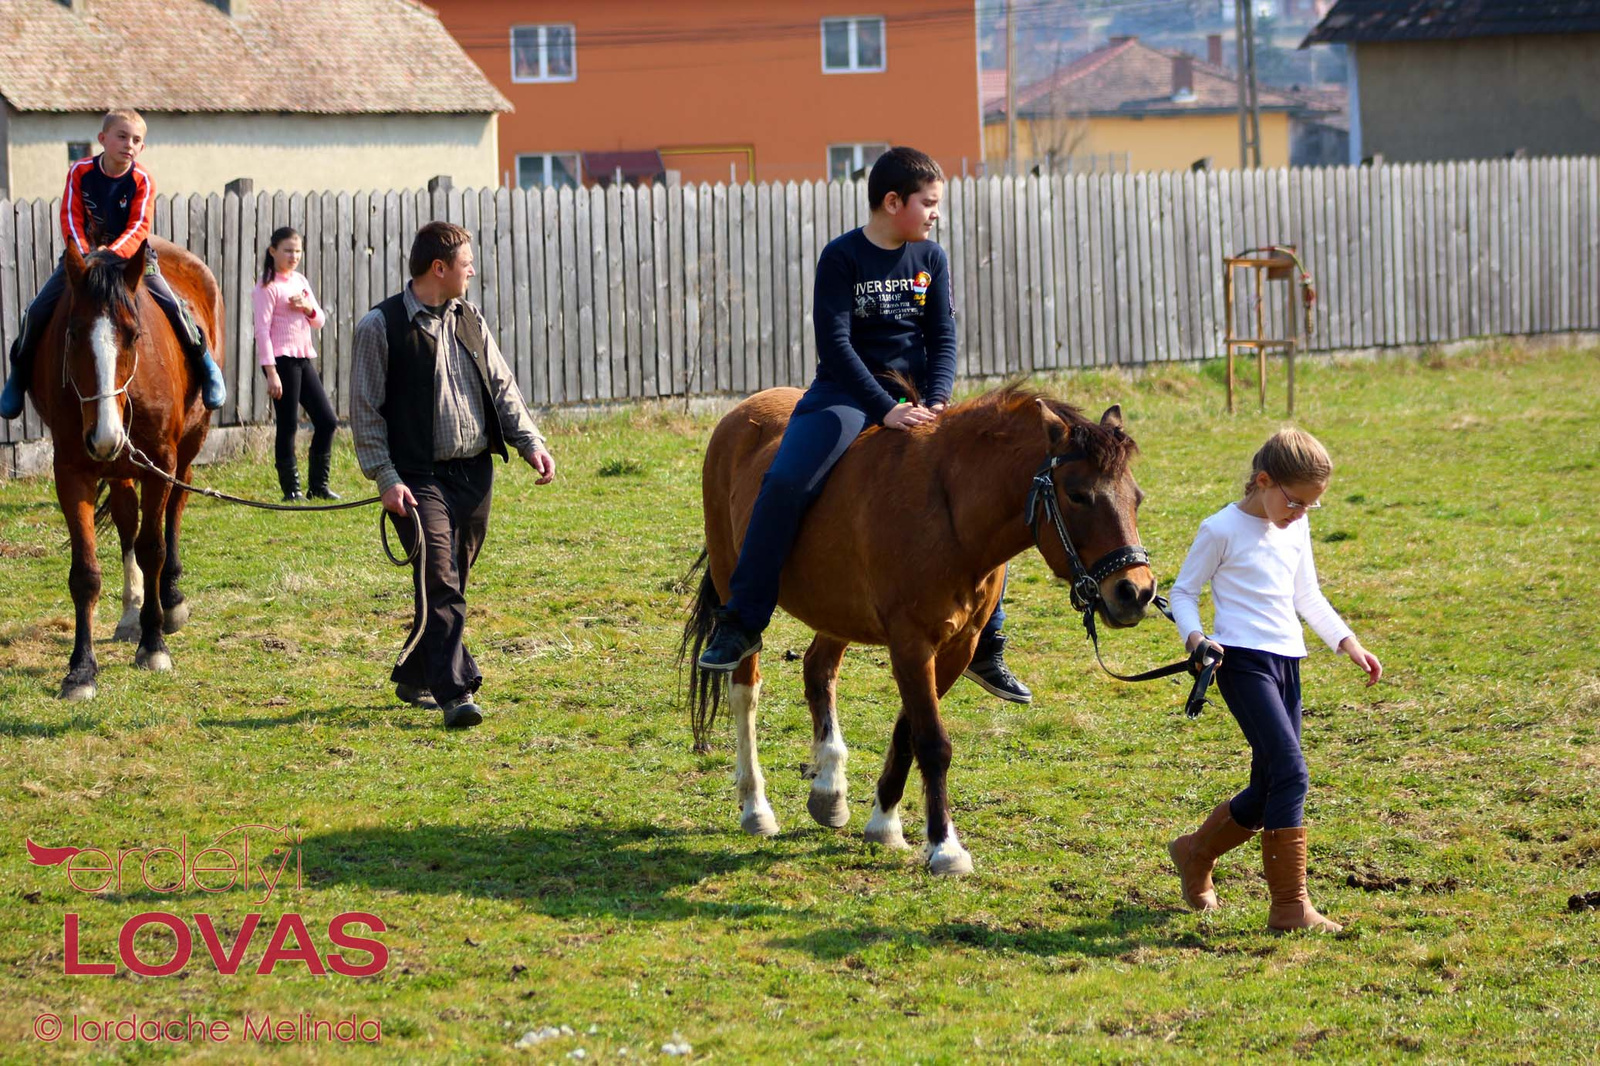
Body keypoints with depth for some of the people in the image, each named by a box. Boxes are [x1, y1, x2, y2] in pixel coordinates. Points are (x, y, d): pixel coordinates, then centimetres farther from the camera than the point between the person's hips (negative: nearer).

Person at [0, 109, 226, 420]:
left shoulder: (142, 181, -14)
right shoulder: (80, 172, -10)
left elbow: (139, 227, -21)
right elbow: (71, 217, -11)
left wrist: (114, 252, -39)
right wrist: (82, 254, -28)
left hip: (132, 254, -1)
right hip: (84, 252, 1)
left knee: (173, 306, -17)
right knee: (38, 310, -9)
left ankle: (206, 365, 6)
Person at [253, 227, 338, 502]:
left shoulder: (300, 281, 14)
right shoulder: (268, 287, -8)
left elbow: (320, 322, 17)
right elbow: (262, 329, -13)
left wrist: (307, 307, -7)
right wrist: (271, 373, -19)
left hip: (304, 358, 8)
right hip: (282, 360, -8)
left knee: (327, 421, 6)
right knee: (288, 425, -4)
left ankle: (318, 485, 16)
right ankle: (291, 488, 3)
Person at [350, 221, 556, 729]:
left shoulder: (469, 318, 12)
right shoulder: (380, 327, -6)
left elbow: (501, 386, 15)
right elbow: (365, 410, -6)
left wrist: (530, 441, 2)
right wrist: (386, 477, -14)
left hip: (475, 473, 6)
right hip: (421, 478, -6)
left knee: (450, 582, 12)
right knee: (440, 583, -15)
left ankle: (414, 678, 28)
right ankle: (455, 692, -18)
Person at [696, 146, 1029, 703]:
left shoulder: (931, 259, 7)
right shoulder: (842, 257, -7)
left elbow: (942, 338, 5)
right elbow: (835, 342, -14)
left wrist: (935, 402, -14)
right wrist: (885, 409, -23)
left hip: (914, 392, 5)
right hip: (848, 390, -4)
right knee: (785, 483, -29)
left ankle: (986, 649, 6)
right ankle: (740, 625, -19)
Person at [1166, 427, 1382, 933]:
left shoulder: (1295, 529, 15)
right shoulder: (1223, 530, -6)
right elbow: (1184, 590, 0)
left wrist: (1347, 642, 13)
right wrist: (1194, 635, -18)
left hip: (1286, 663, 8)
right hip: (1242, 661, -8)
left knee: (1269, 790, 11)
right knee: (1290, 772, -19)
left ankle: (1195, 853, 36)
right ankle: (1290, 905, -18)